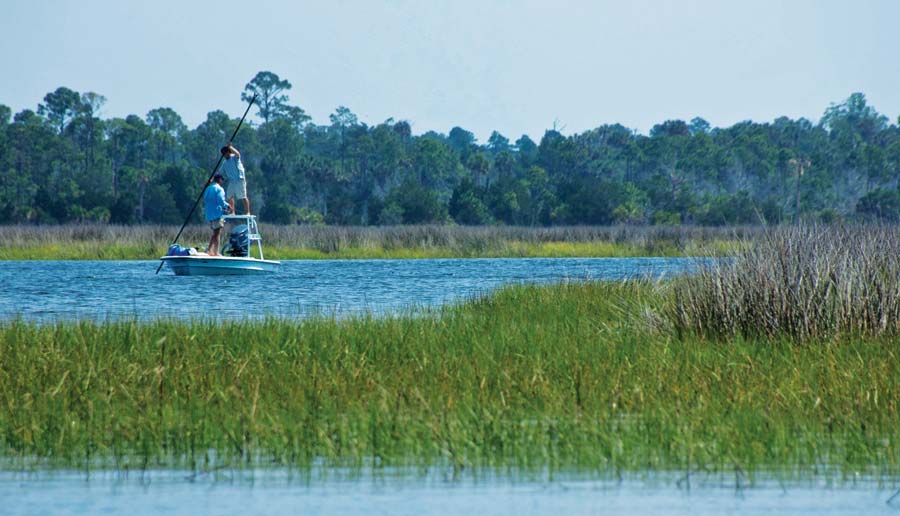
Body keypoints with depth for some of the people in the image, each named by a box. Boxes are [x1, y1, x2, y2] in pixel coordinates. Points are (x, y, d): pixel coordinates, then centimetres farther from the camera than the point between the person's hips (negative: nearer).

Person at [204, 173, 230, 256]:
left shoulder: (208, 189, 17)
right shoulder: (219, 189, -8)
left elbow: (205, 203, 19)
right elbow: (221, 201, -18)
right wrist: (227, 206, -2)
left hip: (209, 215, 7)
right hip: (217, 214, -7)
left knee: (215, 233, 16)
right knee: (217, 233, -4)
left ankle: (209, 249, 6)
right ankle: (216, 252, -5)